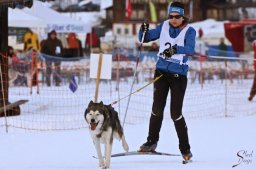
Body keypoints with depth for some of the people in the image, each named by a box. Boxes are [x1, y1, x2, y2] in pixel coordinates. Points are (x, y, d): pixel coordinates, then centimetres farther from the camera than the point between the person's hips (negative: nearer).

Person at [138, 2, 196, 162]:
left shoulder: (189, 31, -7)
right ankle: (152, 142, 15)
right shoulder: (164, 26, 5)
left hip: (179, 75, -3)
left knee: (176, 113, -5)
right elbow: (145, 38, 11)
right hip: (162, 71, 3)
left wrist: (175, 49, -43)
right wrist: (144, 30, -11)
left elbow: (190, 49, -25)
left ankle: (185, 149, 5)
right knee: (157, 108, 2)